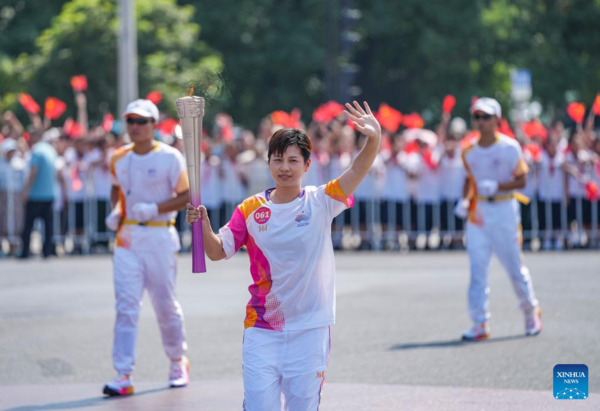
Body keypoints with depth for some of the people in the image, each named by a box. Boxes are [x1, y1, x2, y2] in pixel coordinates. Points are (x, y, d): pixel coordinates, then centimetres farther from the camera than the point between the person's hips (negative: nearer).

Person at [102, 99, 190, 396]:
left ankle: (178, 362, 30)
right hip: (127, 236, 3)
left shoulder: (170, 157, -6)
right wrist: (115, 211, 6)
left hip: (160, 235, -3)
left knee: (165, 304, 7)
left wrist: (155, 209, -18)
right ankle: (124, 376, -9)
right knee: (126, 306, -6)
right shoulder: (119, 158, 8)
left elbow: (187, 195, -6)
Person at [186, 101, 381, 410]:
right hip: (262, 329, 1)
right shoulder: (251, 209, 3)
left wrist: (374, 140, -36)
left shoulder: (320, 202, -3)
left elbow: (357, 171, -17)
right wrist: (203, 225, -15)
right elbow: (218, 251, 5)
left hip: (309, 328, -1)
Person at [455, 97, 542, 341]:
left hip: (504, 210, -4)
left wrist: (497, 186, -22)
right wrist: (465, 200, 2)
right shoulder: (469, 151, 7)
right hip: (478, 211, 4)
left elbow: (521, 180, -7)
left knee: (515, 267, 3)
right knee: (477, 268, -4)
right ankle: (480, 323, -4)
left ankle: (531, 311, 27)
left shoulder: (509, 147, -7)